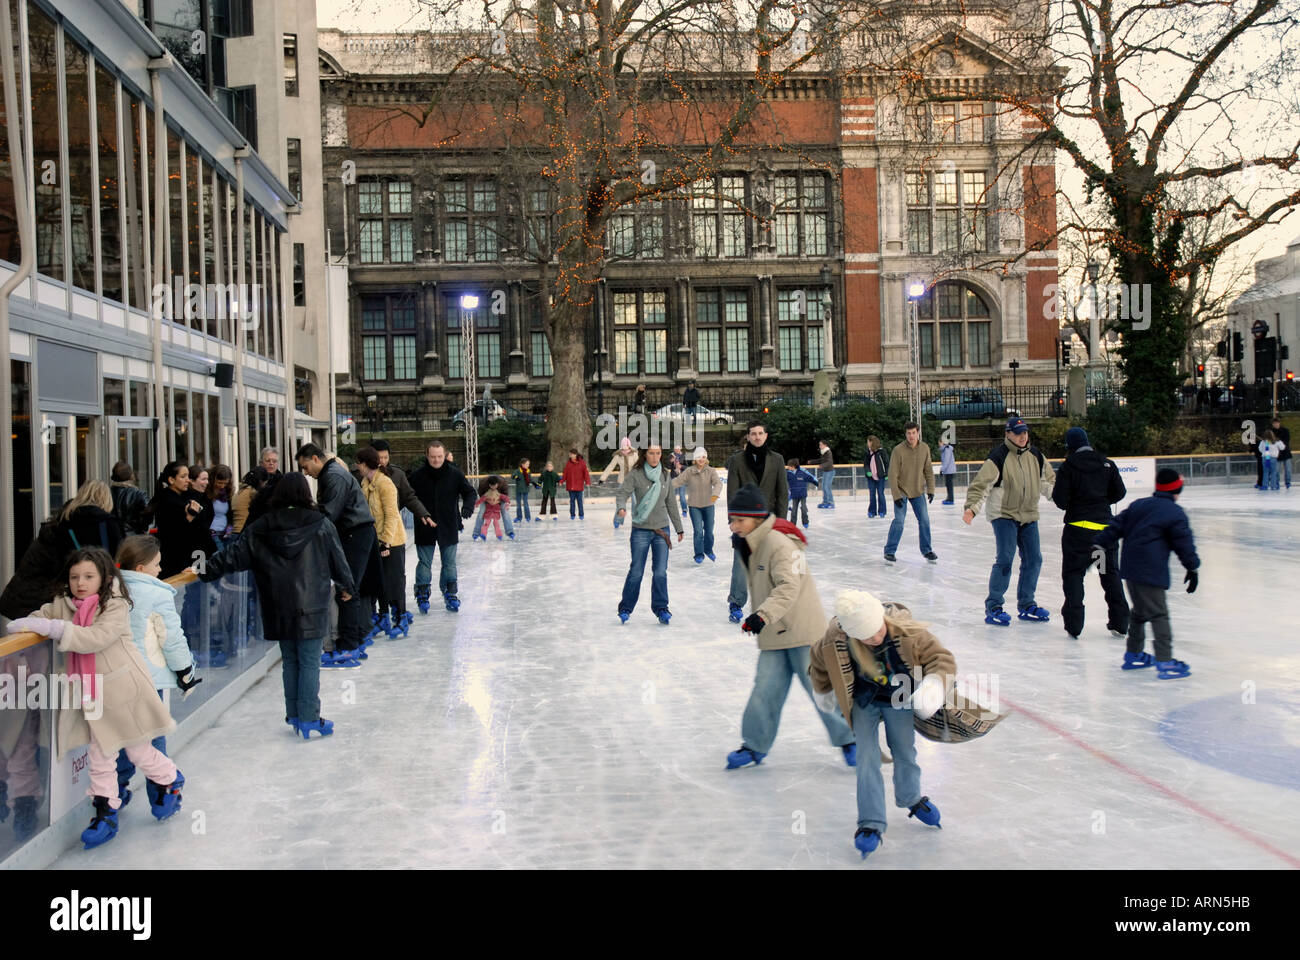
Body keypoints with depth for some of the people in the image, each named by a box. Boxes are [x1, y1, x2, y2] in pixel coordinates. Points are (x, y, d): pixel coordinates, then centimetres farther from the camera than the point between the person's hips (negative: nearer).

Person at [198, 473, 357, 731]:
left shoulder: (261, 528, 1)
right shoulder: (321, 524, -4)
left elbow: (235, 555, 3)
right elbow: (338, 559, 4)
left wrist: (206, 571, 13)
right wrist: (347, 586, 19)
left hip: (279, 609, 3)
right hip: (312, 607, -3)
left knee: (289, 661, 16)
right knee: (310, 663, 2)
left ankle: (294, 715, 22)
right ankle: (309, 719, 3)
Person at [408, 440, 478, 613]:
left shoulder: (455, 474, -4)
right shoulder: (417, 476, -7)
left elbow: (470, 492, 5)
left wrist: (468, 507, -14)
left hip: (448, 527, 1)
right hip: (424, 529, -1)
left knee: (449, 563, 11)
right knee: (424, 563, 6)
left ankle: (450, 593, 23)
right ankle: (422, 595, 18)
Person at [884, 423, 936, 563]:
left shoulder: (925, 448, -5)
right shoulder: (898, 450, -17)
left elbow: (928, 470, 4)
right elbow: (893, 474, -15)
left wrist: (931, 489, 0)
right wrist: (896, 496, -18)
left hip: (918, 491, 4)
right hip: (901, 491, -4)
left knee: (924, 521, 4)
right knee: (899, 521, -10)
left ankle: (926, 550, 19)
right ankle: (889, 551, 2)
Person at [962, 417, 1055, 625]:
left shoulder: (1035, 455, 7)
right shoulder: (999, 456, -13)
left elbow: (1048, 480, 23)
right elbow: (981, 483, -18)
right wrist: (971, 507, -28)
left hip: (1028, 516, 7)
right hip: (1004, 515, -6)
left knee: (1033, 559, 7)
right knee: (1005, 559, -13)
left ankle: (1026, 605, 22)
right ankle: (993, 607, -3)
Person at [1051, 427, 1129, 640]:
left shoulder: (1068, 467, -8)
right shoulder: (1107, 465, 2)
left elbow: (1060, 500, -10)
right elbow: (1119, 493, 5)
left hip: (1078, 527, -3)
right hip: (1105, 525, 3)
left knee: (1073, 573, 5)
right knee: (1110, 573, 15)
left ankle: (1074, 624, -2)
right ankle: (1120, 623, 18)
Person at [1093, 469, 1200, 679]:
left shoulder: (1138, 505, 14)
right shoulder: (1175, 513, -5)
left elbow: (1116, 527, 14)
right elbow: (1184, 543, -4)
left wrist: (1100, 545, 18)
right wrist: (1192, 567, 4)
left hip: (1130, 568, 7)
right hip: (1151, 572, -7)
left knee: (1140, 611, 21)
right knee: (1159, 615, -7)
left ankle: (1133, 654, 29)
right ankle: (1165, 662, -12)